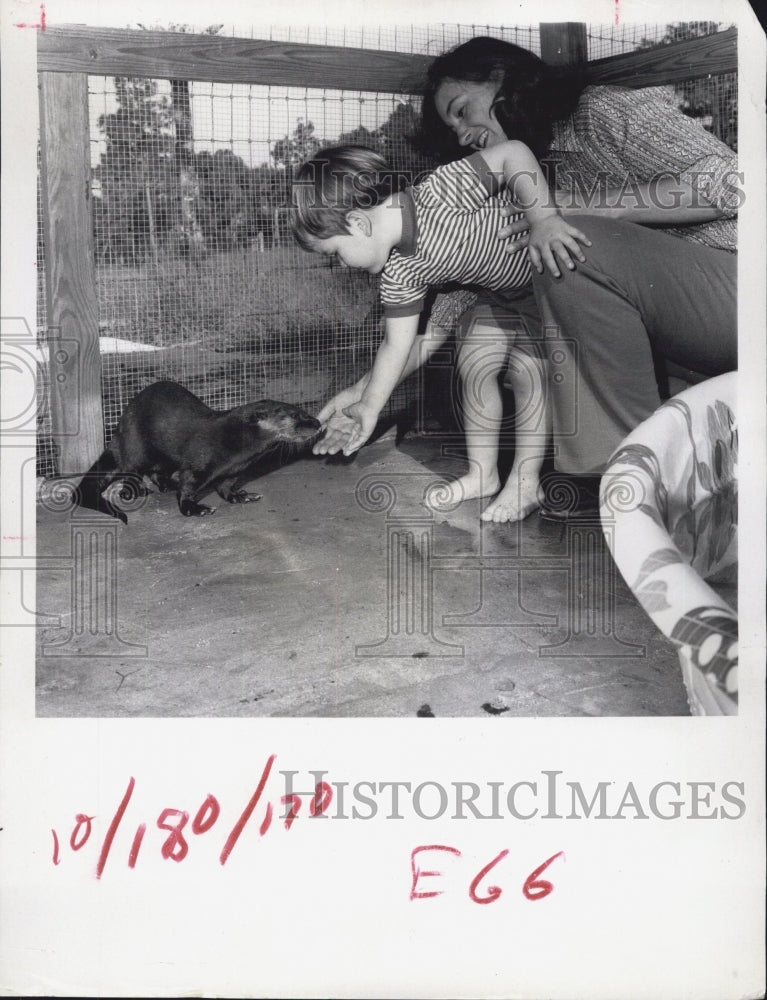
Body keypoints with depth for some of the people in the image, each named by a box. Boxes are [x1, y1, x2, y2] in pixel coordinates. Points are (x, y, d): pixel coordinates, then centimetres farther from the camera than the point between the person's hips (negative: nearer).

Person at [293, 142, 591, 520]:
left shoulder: (440, 195, -35)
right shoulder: (399, 274, -11)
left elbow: (513, 152, -33)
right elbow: (397, 343, -4)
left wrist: (545, 219, -44)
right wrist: (369, 407, -1)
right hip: (501, 289, 7)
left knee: (527, 363, -13)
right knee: (476, 360, 4)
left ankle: (526, 481, -1)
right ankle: (482, 474, 17)